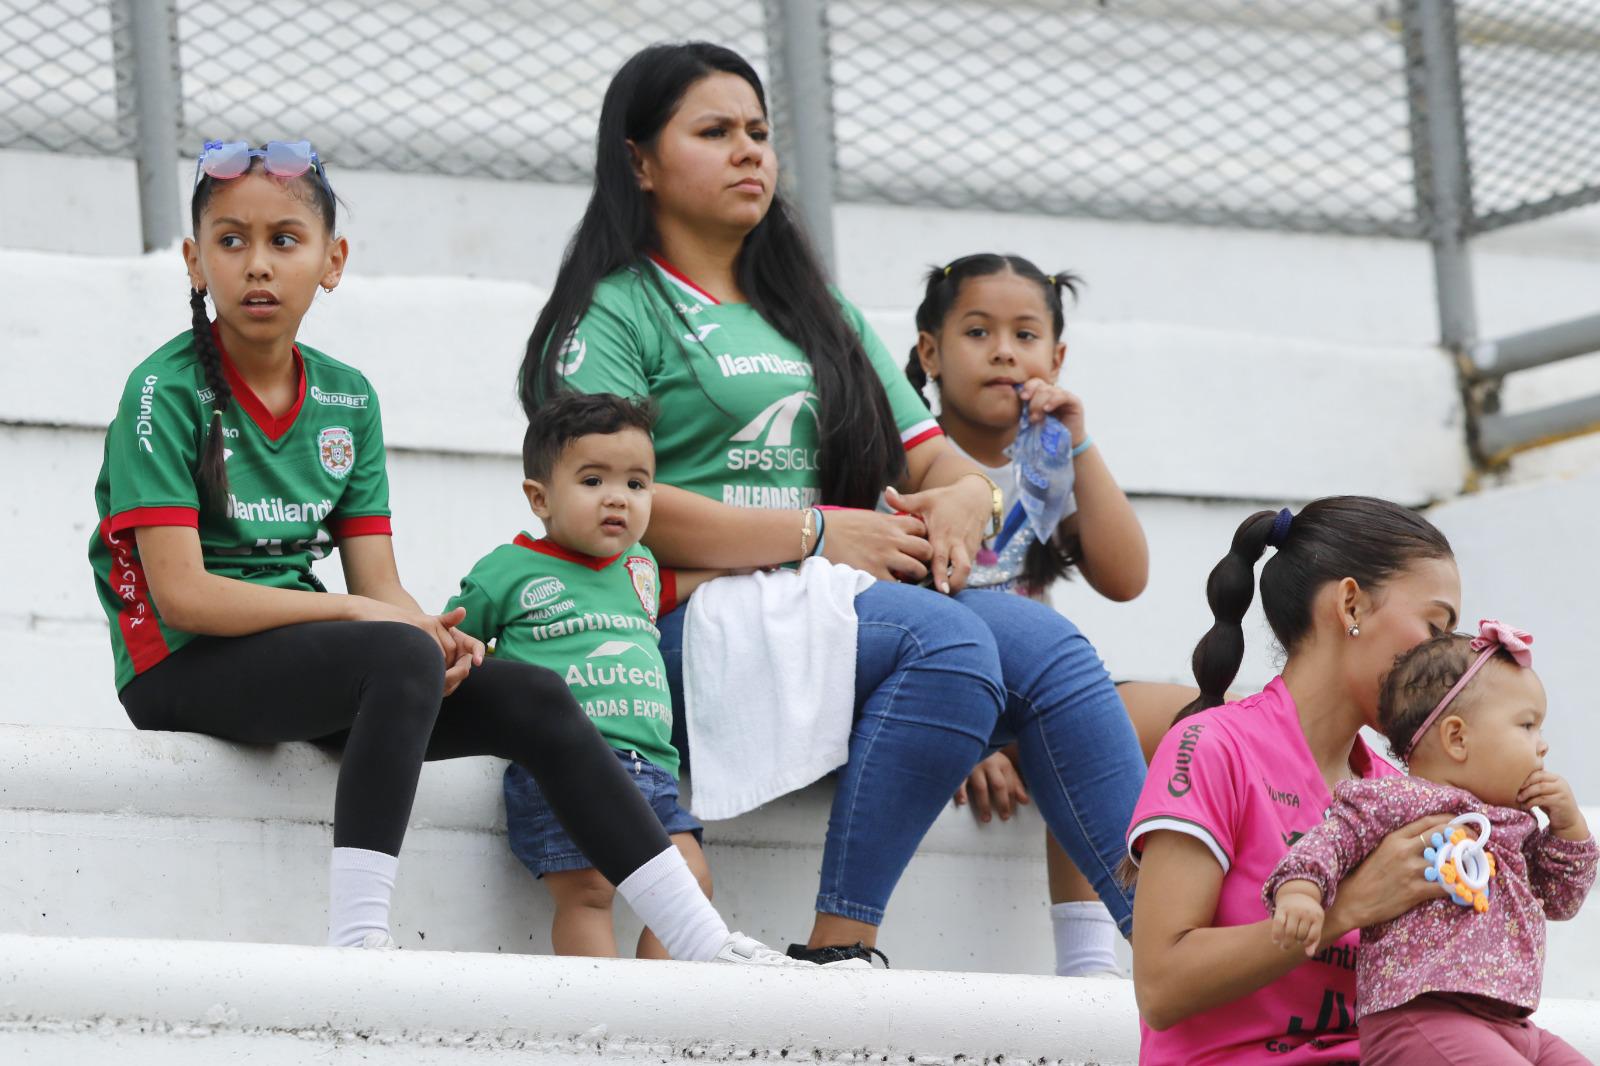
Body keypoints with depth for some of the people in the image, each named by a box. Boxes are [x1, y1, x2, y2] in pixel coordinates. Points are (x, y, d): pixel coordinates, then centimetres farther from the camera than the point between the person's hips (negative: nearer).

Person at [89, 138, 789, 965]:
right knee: (402, 659, -32)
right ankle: (356, 944, -41)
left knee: (529, 700, -6)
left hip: (307, 663, 7)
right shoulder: (165, 393, -9)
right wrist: (359, 614, -18)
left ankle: (711, 949, -4)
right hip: (181, 674, -7)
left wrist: (434, 636, -17)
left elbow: (379, 584, 6)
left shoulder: (346, 399, 11)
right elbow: (183, 593, -17)